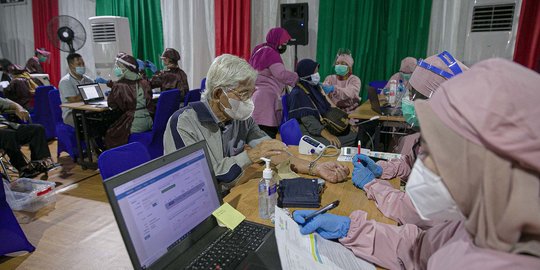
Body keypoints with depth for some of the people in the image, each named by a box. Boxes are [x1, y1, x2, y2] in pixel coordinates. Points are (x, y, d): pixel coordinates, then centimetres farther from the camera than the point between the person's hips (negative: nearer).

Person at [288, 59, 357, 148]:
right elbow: (308, 120, -22)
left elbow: (328, 108, 16)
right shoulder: (298, 94, -13)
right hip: (307, 132, -9)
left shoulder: (316, 88, 12)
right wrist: (327, 135, -31)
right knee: (333, 144, -32)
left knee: (353, 136, -2)